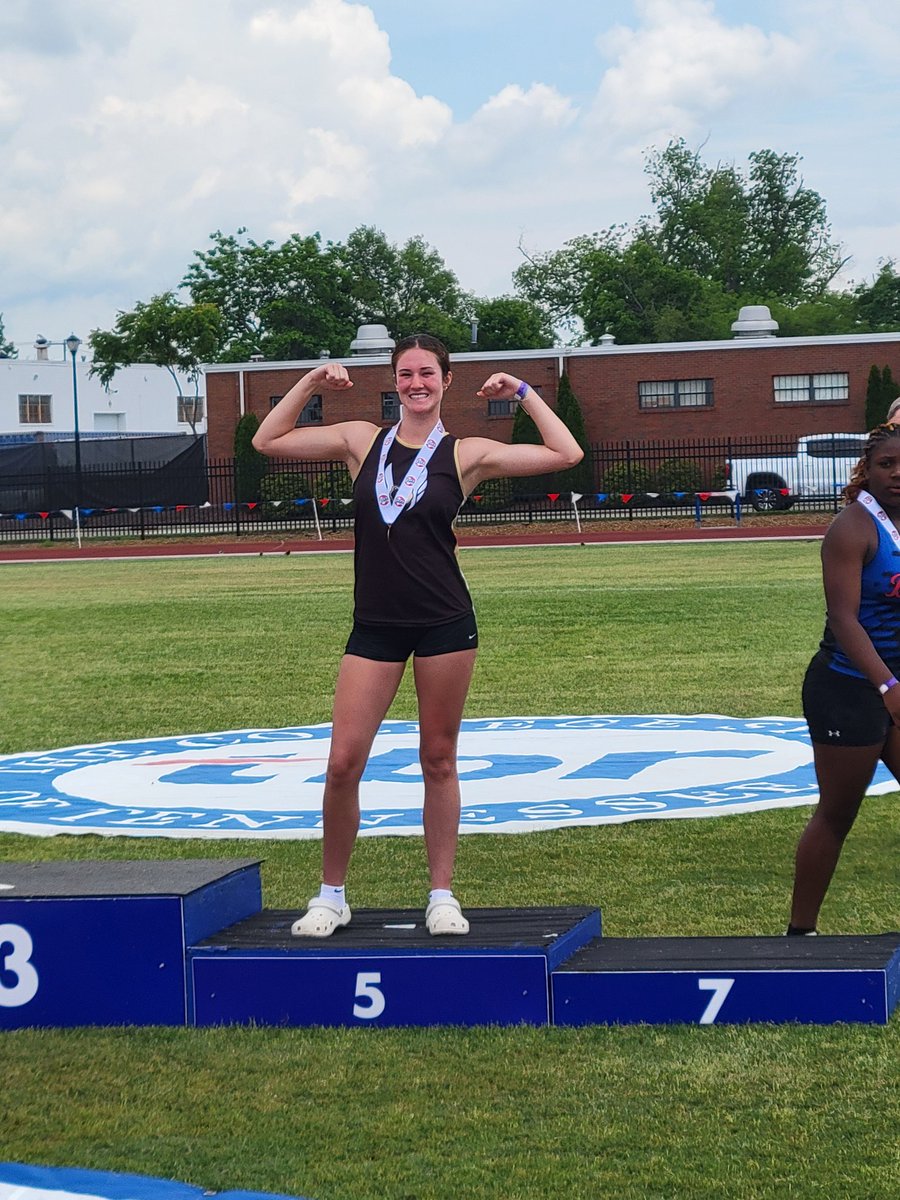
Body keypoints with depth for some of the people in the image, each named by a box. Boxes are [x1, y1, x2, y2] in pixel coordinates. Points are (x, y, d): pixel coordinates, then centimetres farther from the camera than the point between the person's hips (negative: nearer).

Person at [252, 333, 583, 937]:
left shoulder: (466, 454, 1)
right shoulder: (363, 441, 7)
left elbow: (566, 454, -2)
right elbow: (268, 441, 11)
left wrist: (522, 391, 0)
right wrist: (311, 383, 4)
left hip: (445, 625, -1)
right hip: (374, 627, 2)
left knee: (439, 761, 7)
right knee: (343, 763, -4)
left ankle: (442, 895, 17)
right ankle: (332, 894, 11)